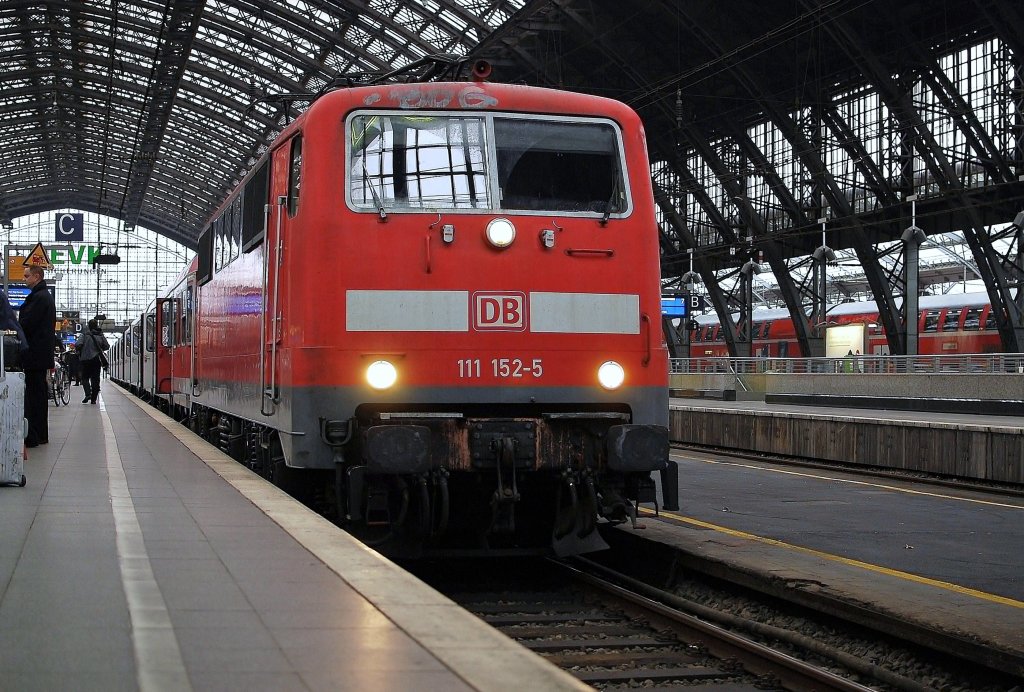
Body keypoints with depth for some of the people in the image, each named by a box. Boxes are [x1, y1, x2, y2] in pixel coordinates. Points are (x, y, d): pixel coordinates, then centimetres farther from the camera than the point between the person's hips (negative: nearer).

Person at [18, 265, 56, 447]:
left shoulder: (39, 297, -15)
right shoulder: (45, 296, 19)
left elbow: (26, 323, -19)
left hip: (34, 352, -10)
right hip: (41, 353, 10)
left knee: (33, 393, -9)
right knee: (39, 392, 14)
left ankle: (32, 437, -8)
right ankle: (41, 434, 19)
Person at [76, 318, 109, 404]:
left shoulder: (84, 334, -7)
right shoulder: (101, 335, 2)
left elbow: (78, 344, -17)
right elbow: (106, 346, 5)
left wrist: (78, 351, 4)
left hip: (86, 359, -2)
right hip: (97, 359, 2)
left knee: (85, 377, 10)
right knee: (95, 379, 7)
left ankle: (88, 393, -12)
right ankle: (93, 399, 5)